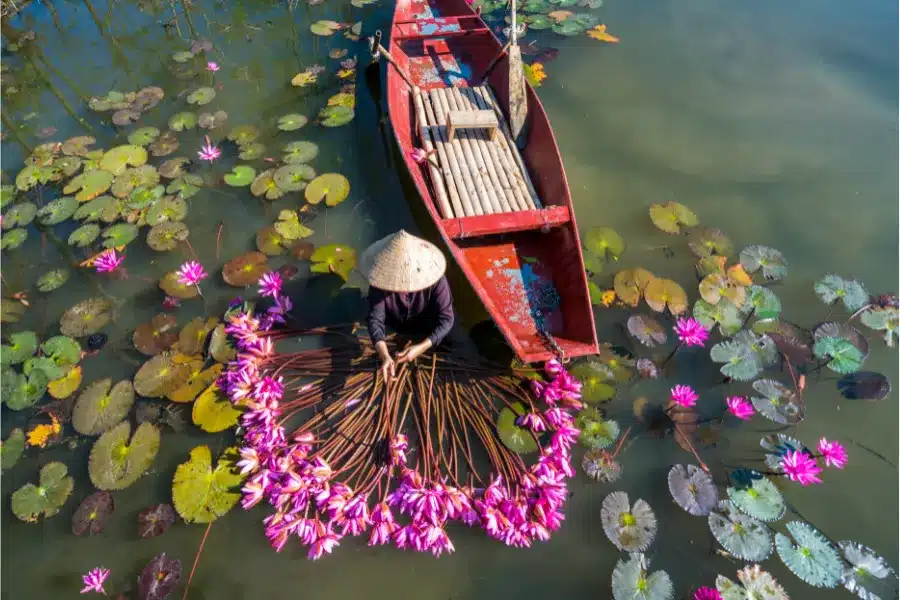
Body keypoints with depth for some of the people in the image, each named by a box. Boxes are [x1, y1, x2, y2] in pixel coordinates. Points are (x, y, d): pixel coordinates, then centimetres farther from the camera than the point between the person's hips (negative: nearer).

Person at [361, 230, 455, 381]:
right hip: (394, 328, 1)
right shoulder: (381, 282, -35)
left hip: (426, 331, -1)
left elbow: (446, 319, -36)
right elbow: (375, 320, -39)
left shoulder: (436, 280, -38)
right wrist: (385, 356, -56)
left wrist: (421, 347, -51)